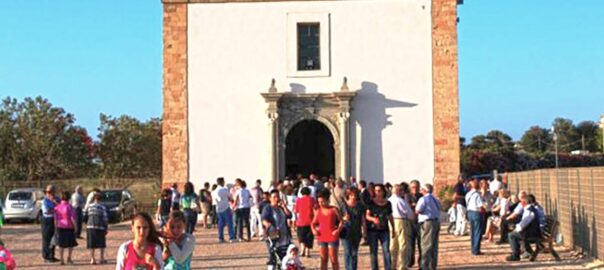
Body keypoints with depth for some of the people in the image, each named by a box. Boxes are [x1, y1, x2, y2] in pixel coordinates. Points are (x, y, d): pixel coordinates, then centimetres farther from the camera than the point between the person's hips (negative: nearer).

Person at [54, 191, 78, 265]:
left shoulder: (57, 207, 0)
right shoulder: (69, 207, -12)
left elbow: (55, 219, 2)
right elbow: (73, 218, -14)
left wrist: (56, 228, 9)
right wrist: (75, 228, -6)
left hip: (60, 227, 3)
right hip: (69, 227, -3)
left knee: (61, 244, 9)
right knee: (71, 243, 12)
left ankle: (62, 260, 7)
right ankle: (69, 258, 4)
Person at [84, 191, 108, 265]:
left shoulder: (89, 206, 5)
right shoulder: (102, 207, -4)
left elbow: (85, 215, 7)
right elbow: (105, 218, -6)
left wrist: (87, 223, 22)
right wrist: (106, 227, 0)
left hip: (90, 226, 2)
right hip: (100, 227, -2)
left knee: (92, 244, 7)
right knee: (102, 243, 10)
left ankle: (92, 259, 6)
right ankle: (102, 259, 10)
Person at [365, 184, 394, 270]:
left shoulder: (388, 203, 7)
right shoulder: (371, 203, -1)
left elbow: (390, 217, 15)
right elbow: (367, 216, -6)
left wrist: (393, 229, 17)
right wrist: (373, 219, -27)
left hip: (384, 231, 1)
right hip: (372, 230, -1)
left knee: (386, 251, -6)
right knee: (373, 252, 3)